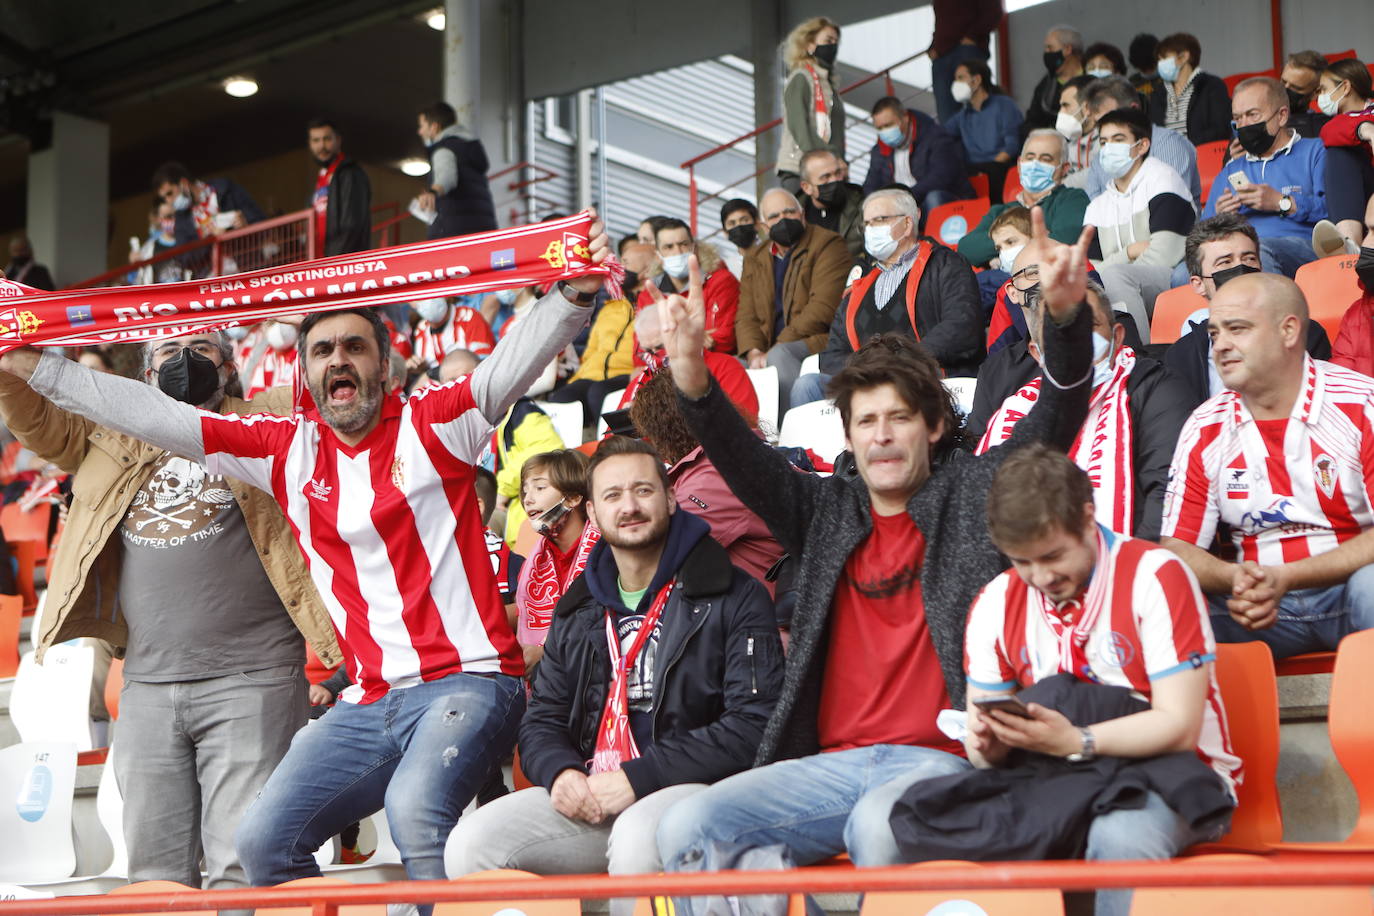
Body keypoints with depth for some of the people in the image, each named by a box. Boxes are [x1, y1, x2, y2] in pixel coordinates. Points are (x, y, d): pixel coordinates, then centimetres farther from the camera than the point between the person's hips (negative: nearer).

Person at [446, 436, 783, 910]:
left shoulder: (735, 598, 1)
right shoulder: (579, 612, 20)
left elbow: (752, 725, -9)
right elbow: (541, 721, 22)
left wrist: (638, 779, -16)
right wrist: (560, 772, -4)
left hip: (692, 785, -5)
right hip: (587, 796, 5)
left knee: (636, 838, -39)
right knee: (470, 844, -19)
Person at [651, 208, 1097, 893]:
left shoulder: (975, 495, 11)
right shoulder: (828, 513, 20)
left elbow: (1056, 422, 0)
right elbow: (745, 464, 7)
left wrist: (1066, 317, -19)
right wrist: (692, 381, -12)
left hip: (939, 758, -4)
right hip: (833, 763, 4)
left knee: (879, 825, -38)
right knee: (686, 828, -19)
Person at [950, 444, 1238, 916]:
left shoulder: (1154, 577, -11)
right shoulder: (997, 604, 5)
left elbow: (1179, 725, -15)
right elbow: (985, 745, 7)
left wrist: (1075, 742, -29)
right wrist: (987, 745, -18)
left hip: (1165, 771, -4)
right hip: (1053, 777, 4)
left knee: (1120, 837, -38)